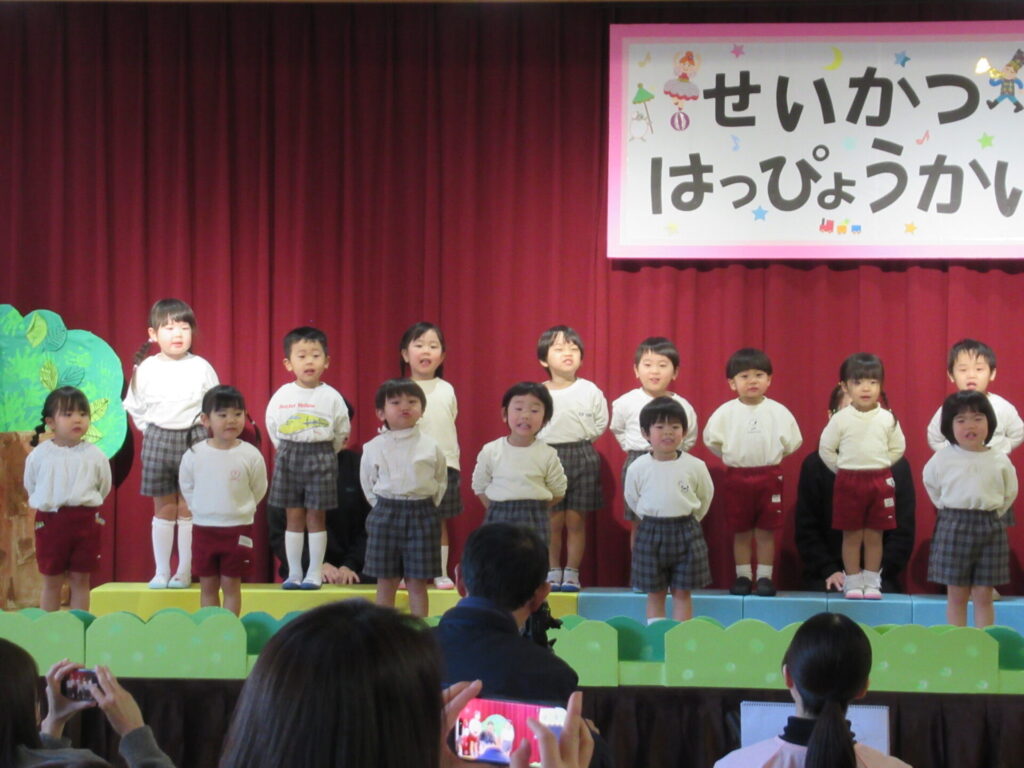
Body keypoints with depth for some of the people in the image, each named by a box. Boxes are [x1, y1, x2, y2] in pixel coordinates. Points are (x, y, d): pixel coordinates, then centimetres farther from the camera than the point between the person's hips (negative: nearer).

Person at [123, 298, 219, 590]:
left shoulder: (201, 368, -1)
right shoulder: (146, 368, 2)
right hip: (158, 440, 1)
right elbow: (135, 406, 10)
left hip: (194, 441, -1)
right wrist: (150, 431, 5)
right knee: (163, 508, 6)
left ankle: (184, 571, 8)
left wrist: (202, 431, -3)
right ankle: (161, 571, 11)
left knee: (189, 508, 1)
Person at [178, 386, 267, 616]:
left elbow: (258, 490, 2)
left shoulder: (251, 455, -10)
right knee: (208, 586, 8)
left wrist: (240, 511, 3)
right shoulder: (194, 455, -5)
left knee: (231, 584, 4)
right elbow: (187, 487, 10)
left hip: (238, 530, -2)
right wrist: (202, 511, 7)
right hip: (204, 528, 2)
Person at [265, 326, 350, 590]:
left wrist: (325, 454, 7)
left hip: (321, 457, -2)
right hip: (288, 457, 2)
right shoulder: (282, 396, 0)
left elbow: (342, 433, 4)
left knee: (315, 516, 1)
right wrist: (287, 451, 9)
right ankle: (294, 573, 11)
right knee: (293, 516, 5)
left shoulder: (331, 397, -4)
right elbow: (272, 429, 10)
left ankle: (315, 573, 8)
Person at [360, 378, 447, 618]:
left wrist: (426, 506, 5)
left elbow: (441, 481, 11)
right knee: (386, 582, 5)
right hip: (385, 514, 0)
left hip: (422, 514, 0)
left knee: (417, 583, 2)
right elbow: (368, 483, 10)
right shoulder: (374, 448, 2)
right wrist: (384, 508, 4)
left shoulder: (430, 446, 1)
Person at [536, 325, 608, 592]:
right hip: (548, 456, 0)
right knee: (553, 520, 3)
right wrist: (546, 442, -3)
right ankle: (553, 571, 14)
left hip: (582, 457, 0)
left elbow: (601, 423, 5)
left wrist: (580, 439, 1)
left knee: (575, 520, 2)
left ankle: (572, 573, 10)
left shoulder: (590, 391, -1)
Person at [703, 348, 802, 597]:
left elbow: (792, 442, 2)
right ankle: (742, 576, 16)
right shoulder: (726, 413, -5)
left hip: (769, 476, 0)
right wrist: (730, 456, 4)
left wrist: (770, 456, 2)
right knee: (740, 531, 8)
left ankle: (764, 577, 12)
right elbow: (711, 439, 0)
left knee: (766, 531, 5)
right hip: (737, 478, 0)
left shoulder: (778, 412, -4)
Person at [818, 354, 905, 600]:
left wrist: (878, 467, 4)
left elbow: (897, 448, 8)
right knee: (851, 535, 4)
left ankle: (872, 582, 13)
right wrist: (843, 469, 1)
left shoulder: (887, 419, 0)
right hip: (848, 480, -1)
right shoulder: (840, 419, -4)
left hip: (880, 480, 1)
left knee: (874, 535, 6)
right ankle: (853, 582, 10)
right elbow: (826, 448, 2)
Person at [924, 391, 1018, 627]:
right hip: (954, 526, -1)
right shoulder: (943, 459, -4)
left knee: (983, 595, 4)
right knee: (956, 595, 3)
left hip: (990, 527, 1)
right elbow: (931, 484, 12)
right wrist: (951, 510, 9)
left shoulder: (1000, 461, -1)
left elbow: (1010, 493, 12)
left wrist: (991, 513, 7)